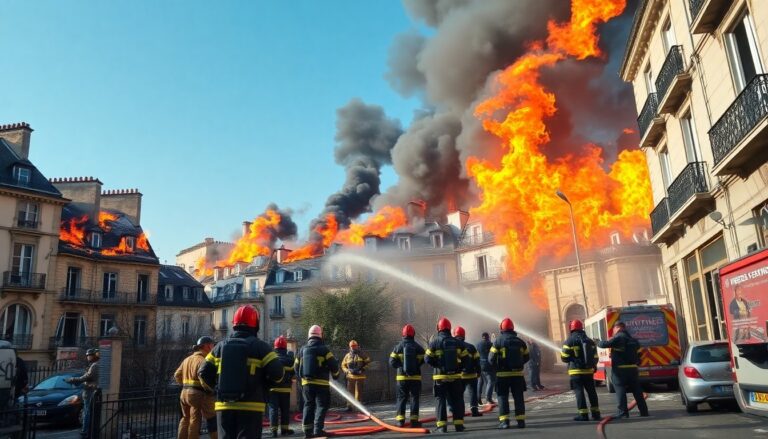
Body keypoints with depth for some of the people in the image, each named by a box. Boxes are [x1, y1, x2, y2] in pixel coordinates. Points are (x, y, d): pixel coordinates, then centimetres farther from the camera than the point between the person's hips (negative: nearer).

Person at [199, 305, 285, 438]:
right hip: (251, 407, -4)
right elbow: (277, 373, -12)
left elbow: (204, 373, 6)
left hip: (224, 406, 4)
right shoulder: (260, 347, -5)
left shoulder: (221, 346, 7)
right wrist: (264, 385, 8)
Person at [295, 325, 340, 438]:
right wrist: (336, 375, 11)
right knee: (321, 406, 2)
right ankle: (318, 429, -7)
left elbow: (296, 366, 14)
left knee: (308, 405, 14)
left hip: (306, 383, 5)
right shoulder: (323, 349, -8)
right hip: (321, 383, -5)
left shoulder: (302, 349, 7)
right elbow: (333, 365, -8)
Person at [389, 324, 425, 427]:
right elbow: (423, 360, -1)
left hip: (402, 377, 1)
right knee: (414, 398, 5)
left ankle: (400, 420, 4)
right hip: (415, 377, -1)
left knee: (401, 398, 8)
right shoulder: (418, 347, -3)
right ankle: (414, 420, 0)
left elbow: (392, 362, -5)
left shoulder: (398, 347, -2)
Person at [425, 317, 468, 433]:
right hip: (455, 376, 2)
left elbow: (428, 359, -7)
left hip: (440, 376, -2)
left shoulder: (434, 342, -7)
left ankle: (442, 426, -1)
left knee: (441, 400, 3)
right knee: (457, 400, 11)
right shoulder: (457, 342, 2)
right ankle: (459, 424, 10)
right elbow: (464, 359, 4)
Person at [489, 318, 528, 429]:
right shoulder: (520, 341, 5)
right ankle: (521, 420, 9)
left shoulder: (498, 341, -8)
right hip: (517, 373, 3)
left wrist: (497, 365, 12)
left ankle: (504, 421, -2)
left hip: (503, 374, -3)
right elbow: (526, 357, 11)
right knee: (518, 397, 10)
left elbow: (491, 358, -8)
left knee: (503, 397, 4)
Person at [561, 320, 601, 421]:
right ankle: (596, 413, 17)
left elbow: (564, 358, -8)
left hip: (576, 372, -5)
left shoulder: (570, 341, -8)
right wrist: (593, 366, 28)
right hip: (588, 371, 5)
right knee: (591, 392, 13)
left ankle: (583, 414, -5)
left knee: (579, 392, -2)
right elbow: (595, 357, 14)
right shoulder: (590, 341, 10)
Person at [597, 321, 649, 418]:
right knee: (637, 390, 13)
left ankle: (623, 412, -6)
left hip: (620, 369, -7)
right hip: (632, 368, 7)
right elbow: (638, 354, 22)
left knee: (620, 390, -3)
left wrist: (599, 342, 3)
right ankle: (644, 411, 17)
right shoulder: (632, 339, 15)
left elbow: (604, 344, -17)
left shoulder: (618, 338, -12)